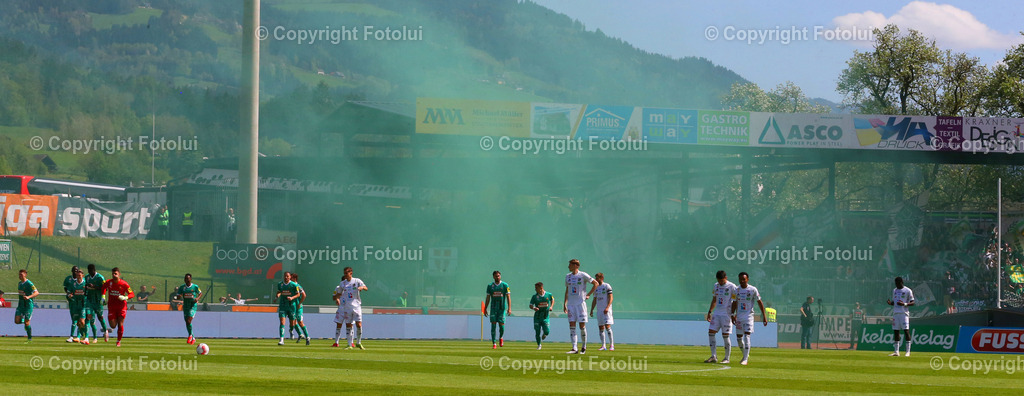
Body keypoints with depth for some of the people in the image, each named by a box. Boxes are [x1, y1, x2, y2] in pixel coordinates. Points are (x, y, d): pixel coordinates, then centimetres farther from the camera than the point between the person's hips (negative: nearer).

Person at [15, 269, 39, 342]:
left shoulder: (29, 283, -14)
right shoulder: (20, 283, 10)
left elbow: (36, 292, -22)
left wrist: (28, 297, -36)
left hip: (28, 305, -7)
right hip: (20, 305, 7)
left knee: (27, 322, -4)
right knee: (17, 321, -5)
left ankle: (30, 338, 9)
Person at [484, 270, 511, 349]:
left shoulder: (505, 285, 1)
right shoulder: (490, 286, 7)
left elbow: (508, 297, -2)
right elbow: (488, 298, 11)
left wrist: (509, 308, -11)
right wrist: (485, 308, 7)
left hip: (502, 308, -1)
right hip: (493, 308, 1)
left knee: (501, 325, -4)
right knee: (493, 325, -6)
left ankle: (501, 337, 28)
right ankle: (494, 343, -4)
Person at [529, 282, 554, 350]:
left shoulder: (548, 295, -3)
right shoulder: (535, 297, -3)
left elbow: (552, 299, 18)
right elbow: (530, 305, -2)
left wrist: (551, 306, 2)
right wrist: (534, 308, -25)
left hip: (546, 317, 0)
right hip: (537, 317, 0)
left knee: (547, 331, -12)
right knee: (538, 332, -1)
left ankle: (544, 334, 26)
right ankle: (539, 345, 20)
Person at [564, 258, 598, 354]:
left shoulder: (583, 275, -5)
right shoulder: (568, 276, 12)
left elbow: (595, 283, 1)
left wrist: (588, 295, -3)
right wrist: (564, 304, 14)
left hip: (581, 303, -5)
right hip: (571, 304, 5)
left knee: (582, 326, -4)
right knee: (572, 326, -3)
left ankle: (583, 347, 11)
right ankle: (574, 348, -5)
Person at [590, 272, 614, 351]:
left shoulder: (607, 286, -3)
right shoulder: (596, 288, 15)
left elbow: (610, 298, -9)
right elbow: (594, 300, 20)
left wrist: (607, 307, -21)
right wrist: (591, 310, 13)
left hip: (606, 310, -7)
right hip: (599, 310, 7)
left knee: (607, 326, -13)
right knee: (601, 327, 4)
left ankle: (611, 345, -10)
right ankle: (603, 346, 6)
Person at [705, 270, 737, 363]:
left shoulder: (731, 286, -8)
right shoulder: (716, 286, 12)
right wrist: (710, 312, 18)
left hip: (727, 314, -6)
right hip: (717, 313, 6)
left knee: (725, 335, -5)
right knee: (711, 333, -2)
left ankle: (727, 358, 4)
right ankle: (714, 357, 3)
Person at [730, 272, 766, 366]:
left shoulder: (753, 290, -6)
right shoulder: (737, 290, 5)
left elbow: (759, 302, -3)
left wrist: (764, 316, -6)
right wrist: (733, 315, 8)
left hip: (749, 316, -5)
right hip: (739, 317, 5)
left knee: (746, 336, -14)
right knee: (739, 338, 8)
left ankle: (745, 359, -14)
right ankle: (745, 354, 31)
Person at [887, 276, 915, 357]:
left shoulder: (908, 291, -2)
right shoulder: (894, 291, 17)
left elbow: (912, 303, -4)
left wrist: (905, 304, -21)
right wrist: (890, 303, 1)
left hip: (904, 313, -6)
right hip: (896, 313, 6)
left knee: (906, 330, -11)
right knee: (896, 331, 5)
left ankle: (908, 351, -10)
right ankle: (897, 351, 10)